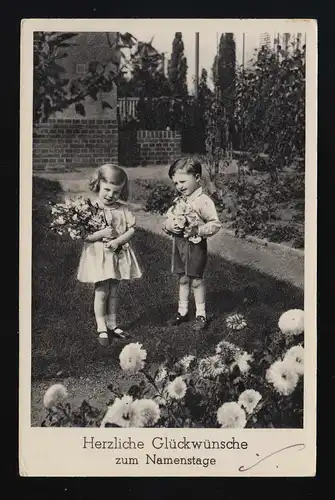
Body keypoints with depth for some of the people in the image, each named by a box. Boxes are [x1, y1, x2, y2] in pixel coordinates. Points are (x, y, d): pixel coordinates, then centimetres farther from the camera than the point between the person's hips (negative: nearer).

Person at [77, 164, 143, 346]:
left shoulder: (122, 209, -2)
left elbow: (131, 229, -3)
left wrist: (118, 240, -18)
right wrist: (102, 233, -26)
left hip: (118, 254, 4)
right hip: (98, 255, -4)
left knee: (113, 292, 15)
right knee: (102, 292, 1)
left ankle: (112, 324, 29)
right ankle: (101, 328, 15)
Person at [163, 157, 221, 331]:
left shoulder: (203, 201, -16)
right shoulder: (178, 201, 6)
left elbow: (215, 224, -16)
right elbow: (168, 219, 15)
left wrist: (198, 230, -27)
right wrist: (169, 226, -6)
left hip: (195, 244, -6)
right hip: (179, 243, 6)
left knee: (196, 280, 4)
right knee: (183, 279, 16)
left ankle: (201, 314, 17)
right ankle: (182, 311, 28)